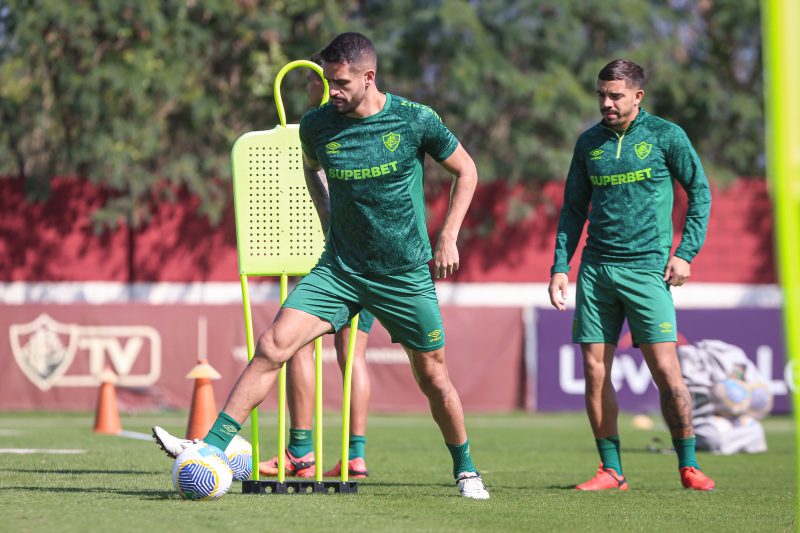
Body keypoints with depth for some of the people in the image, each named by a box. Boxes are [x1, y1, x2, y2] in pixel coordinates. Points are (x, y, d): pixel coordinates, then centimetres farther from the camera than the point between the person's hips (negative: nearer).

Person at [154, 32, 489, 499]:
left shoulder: (416, 121, -11)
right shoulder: (317, 125, -3)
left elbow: (465, 171, 4)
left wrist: (448, 239, -2)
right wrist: (328, 217, 9)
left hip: (406, 274, -2)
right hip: (339, 268, 2)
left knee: (433, 376, 7)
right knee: (273, 346, -15)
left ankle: (465, 471, 29)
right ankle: (213, 448, -17)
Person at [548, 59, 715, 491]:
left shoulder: (665, 136, -1)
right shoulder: (589, 143, 10)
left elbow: (699, 192, 4)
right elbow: (573, 209, 17)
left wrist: (686, 253, -4)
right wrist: (560, 266, 9)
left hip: (646, 267, -4)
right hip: (596, 270, 4)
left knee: (665, 368, -9)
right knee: (595, 368, 0)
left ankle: (689, 467, 2)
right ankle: (611, 470, 7)